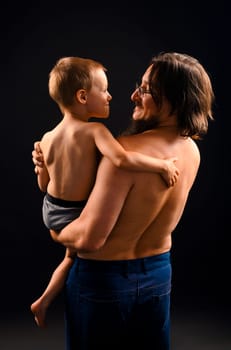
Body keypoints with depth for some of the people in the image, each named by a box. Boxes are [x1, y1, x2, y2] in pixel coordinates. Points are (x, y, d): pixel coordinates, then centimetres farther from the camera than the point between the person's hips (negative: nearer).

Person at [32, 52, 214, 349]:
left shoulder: (126, 150, -29)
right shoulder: (192, 151, -5)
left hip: (103, 279, -6)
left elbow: (89, 239, -28)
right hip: (159, 274, 7)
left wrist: (55, 233, -5)